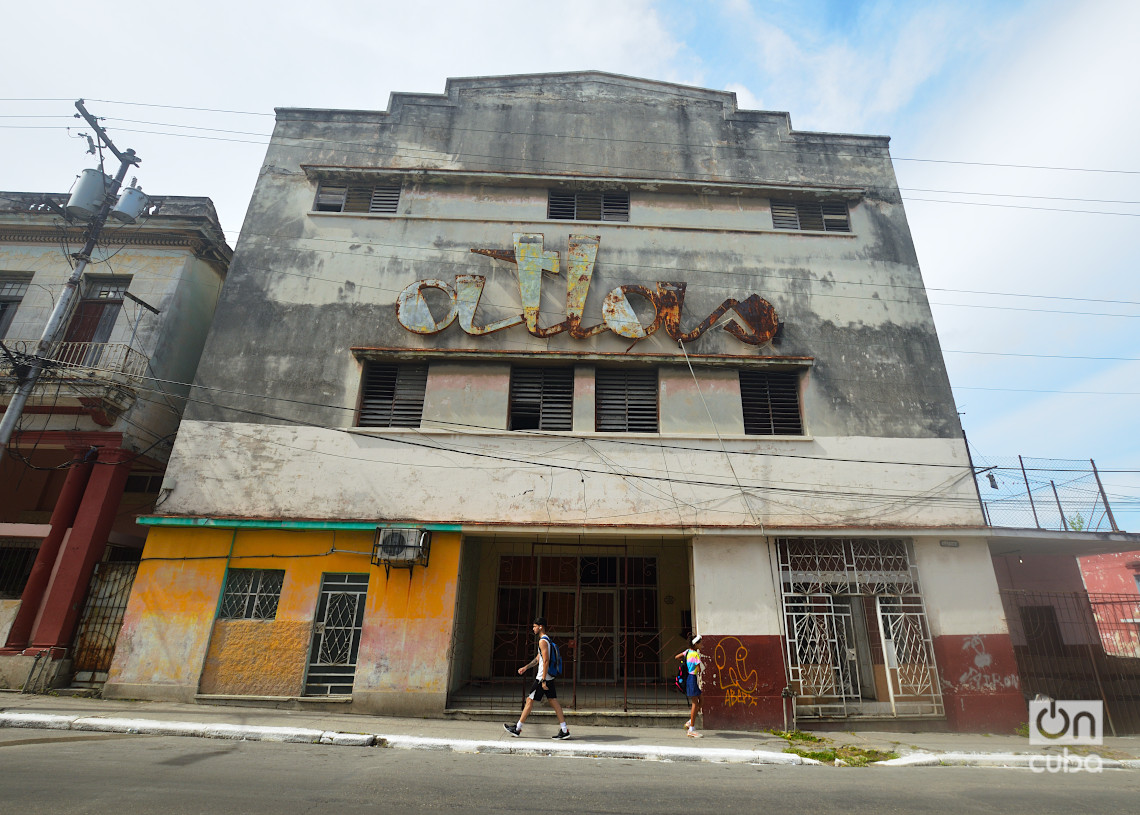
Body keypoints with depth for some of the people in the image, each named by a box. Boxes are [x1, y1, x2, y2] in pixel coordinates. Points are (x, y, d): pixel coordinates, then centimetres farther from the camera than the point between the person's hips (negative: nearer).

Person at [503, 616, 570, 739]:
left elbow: (546, 661, -22)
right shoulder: (547, 639, 15)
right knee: (554, 702, 8)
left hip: (543, 678, -9)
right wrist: (526, 667, 21)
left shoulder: (542, 641, -16)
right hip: (549, 678, 9)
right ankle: (564, 730, 7)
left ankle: (517, 728, 12)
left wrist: (543, 681, -22)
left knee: (529, 700, 2)